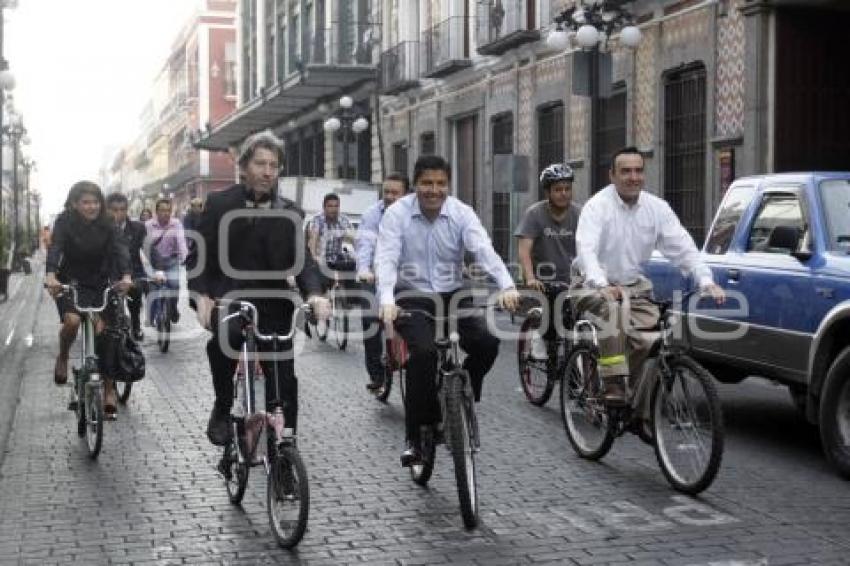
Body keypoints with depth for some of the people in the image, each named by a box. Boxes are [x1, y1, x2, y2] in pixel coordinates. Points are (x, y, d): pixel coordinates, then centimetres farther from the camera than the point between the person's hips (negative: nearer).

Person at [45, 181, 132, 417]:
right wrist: (51, 275, -46)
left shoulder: (107, 224, -7)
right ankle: (62, 358, 4)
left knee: (101, 331, -10)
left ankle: (109, 388, 2)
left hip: (100, 284, 1)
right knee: (72, 320, -28)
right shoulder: (65, 222, -11)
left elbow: (120, 249, -20)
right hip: (70, 282, -1)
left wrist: (126, 275, -40)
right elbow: (55, 248, -25)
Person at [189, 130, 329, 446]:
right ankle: (222, 408, -13)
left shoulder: (290, 214, 6)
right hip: (228, 298, -2)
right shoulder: (219, 204, 2)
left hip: (272, 304, 2)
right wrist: (202, 296, -13)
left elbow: (302, 259, -2)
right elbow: (201, 252, 2)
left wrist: (314, 294, -22)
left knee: (284, 382, -1)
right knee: (224, 334, -35)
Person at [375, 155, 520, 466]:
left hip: (453, 295, 3)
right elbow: (386, 259, -20)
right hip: (412, 297, -2)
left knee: (487, 343, -20)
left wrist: (507, 286, -38)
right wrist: (386, 300, -39)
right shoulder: (397, 214, -8)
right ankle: (414, 437, -13)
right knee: (424, 352, -27)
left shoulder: (461, 213, -4)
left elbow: (484, 250, -19)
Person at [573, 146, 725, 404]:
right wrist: (602, 285, -43)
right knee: (612, 309, -36)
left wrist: (706, 281, -21)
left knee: (650, 338, -17)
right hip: (597, 286, -4)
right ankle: (613, 385, -32)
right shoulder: (597, 206, -12)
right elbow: (586, 249, -26)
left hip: (635, 287, 4)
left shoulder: (657, 207, 0)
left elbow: (683, 247, -5)